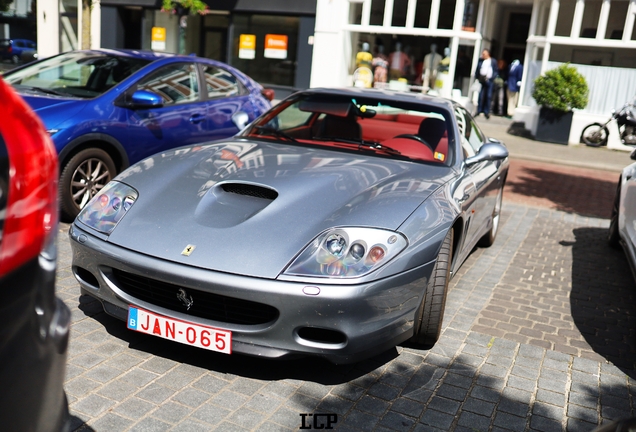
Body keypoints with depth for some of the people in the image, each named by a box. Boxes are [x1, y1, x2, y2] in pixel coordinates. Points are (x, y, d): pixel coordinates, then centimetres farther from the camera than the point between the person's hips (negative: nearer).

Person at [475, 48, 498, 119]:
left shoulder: (493, 61, 7)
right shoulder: (480, 61, 11)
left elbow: (496, 71, 7)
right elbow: (477, 70, 11)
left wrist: (492, 78, -7)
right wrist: (478, 77, -2)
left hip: (489, 81, -1)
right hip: (482, 81, 1)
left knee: (488, 96, 0)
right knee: (481, 96, -2)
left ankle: (487, 112, 6)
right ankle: (479, 111, 6)